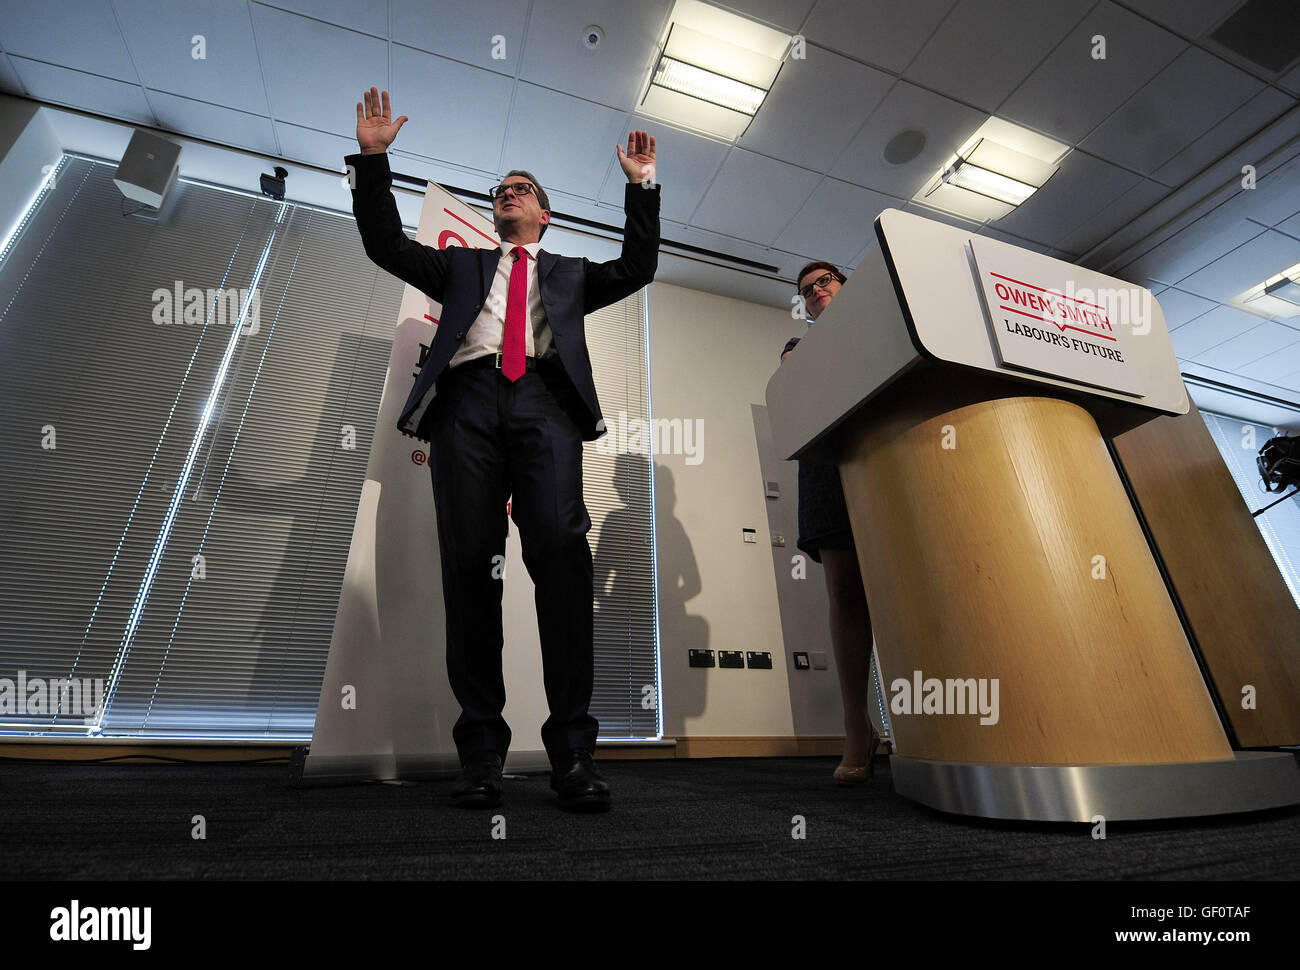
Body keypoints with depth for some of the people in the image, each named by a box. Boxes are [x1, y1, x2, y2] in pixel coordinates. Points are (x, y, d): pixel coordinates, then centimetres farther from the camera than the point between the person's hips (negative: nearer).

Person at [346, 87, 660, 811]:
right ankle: (482, 744, -4)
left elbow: (637, 268, 23)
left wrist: (642, 187, 20)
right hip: (468, 399, 2)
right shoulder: (463, 266, 35)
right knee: (469, 562, -11)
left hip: (544, 401, -1)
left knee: (562, 550, -21)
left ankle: (572, 745, -16)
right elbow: (386, 244, 29)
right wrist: (374, 159, 23)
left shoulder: (570, 273, 33)